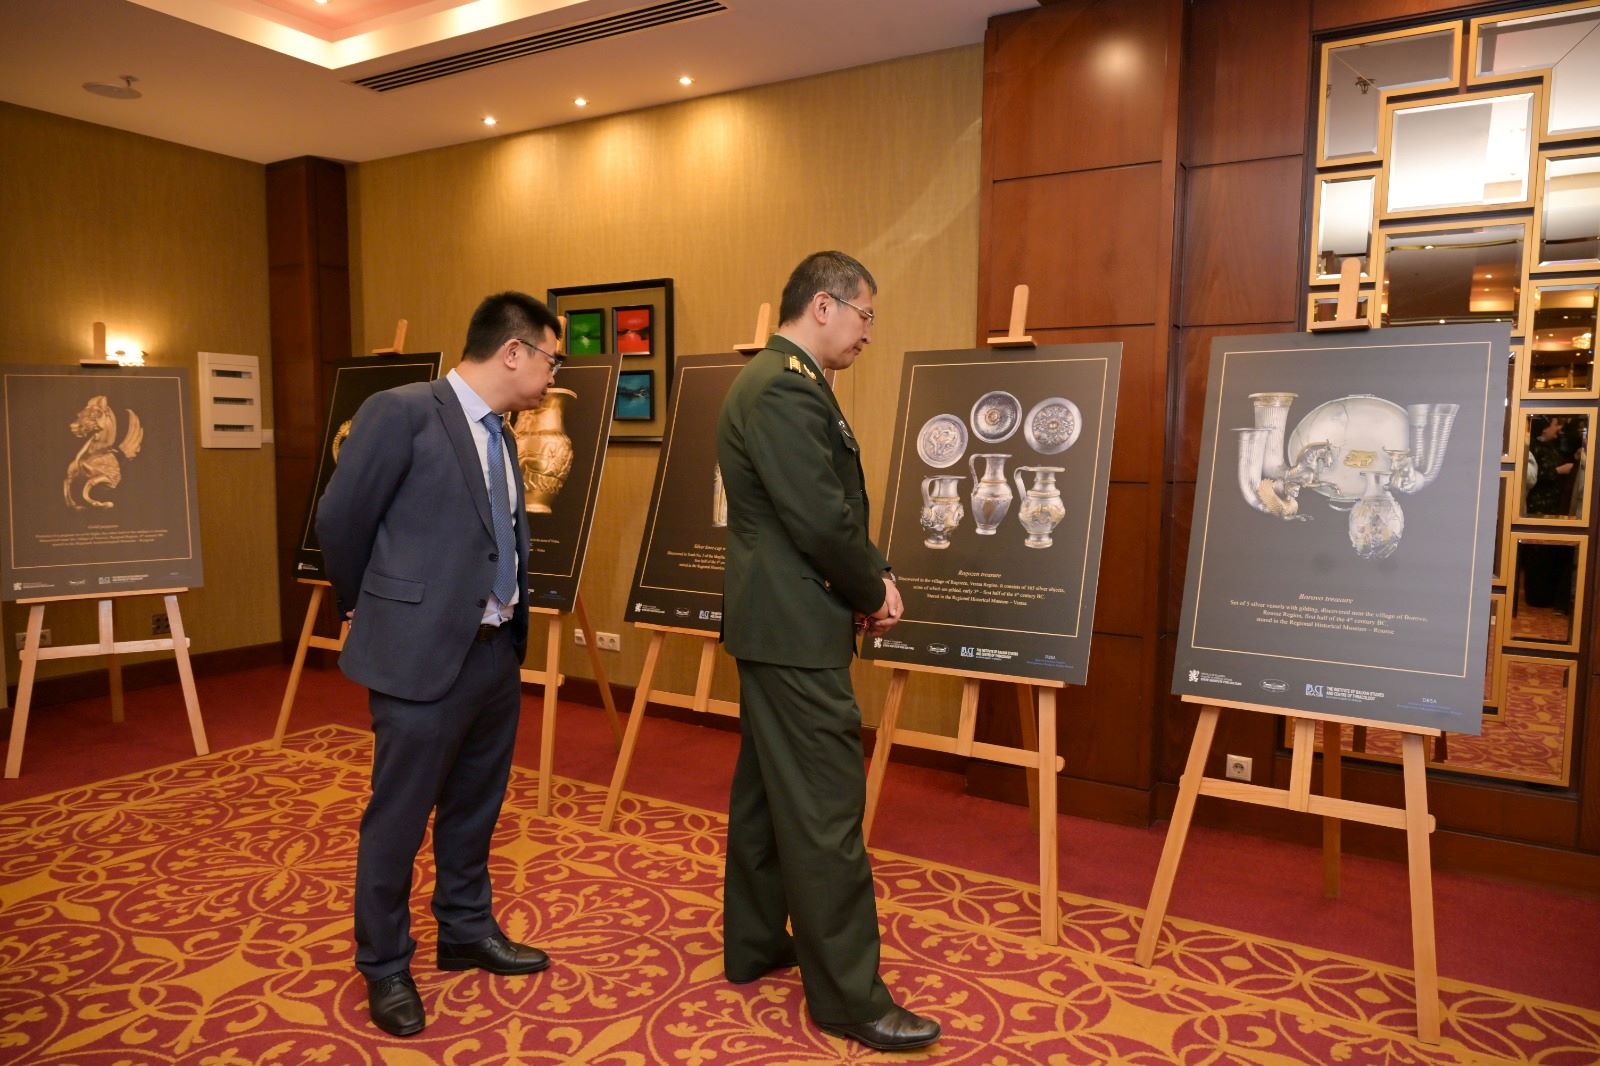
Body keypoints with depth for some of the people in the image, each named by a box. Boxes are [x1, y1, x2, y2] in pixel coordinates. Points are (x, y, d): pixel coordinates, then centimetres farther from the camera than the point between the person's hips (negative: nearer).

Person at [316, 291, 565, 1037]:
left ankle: (466, 932, 39)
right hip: (423, 653, -7)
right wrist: (371, 611, 5)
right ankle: (384, 967, 27)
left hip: (497, 652, 8)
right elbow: (339, 521, -7)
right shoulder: (401, 413, -14)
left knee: (475, 808, 20)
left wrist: (513, 628, 14)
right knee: (399, 817, 8)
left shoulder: (500, 436, 9)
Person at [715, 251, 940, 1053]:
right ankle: (848, 996, 10)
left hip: (774, 623, 11)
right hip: (796, 629, -11)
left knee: (767, 792, 19)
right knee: (825, 810, -3)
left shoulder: (776, 380, 15)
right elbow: (820, 520, -23)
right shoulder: (787, 389, -19)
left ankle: (755, 945, 33)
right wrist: (873, 589, -7)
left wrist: (871, 574, 5)